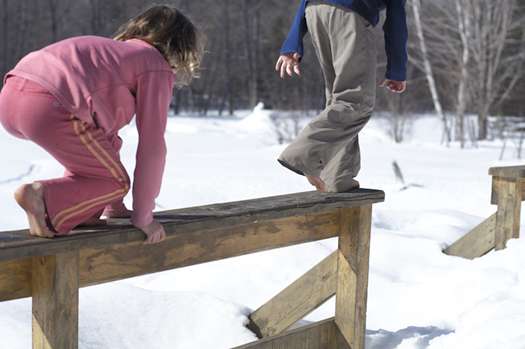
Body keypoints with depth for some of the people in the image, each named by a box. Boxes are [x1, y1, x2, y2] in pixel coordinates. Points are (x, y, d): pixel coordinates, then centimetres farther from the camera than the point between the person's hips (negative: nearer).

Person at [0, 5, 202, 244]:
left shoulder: (115, 49, 36)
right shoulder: (158, 69, 10)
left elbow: (106, 126, 39)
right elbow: (152, 145, 6)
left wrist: (113, 206, 42)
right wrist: (142, 216, 15)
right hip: (51, 109, -9)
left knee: (102, 144, 30)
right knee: (115, 183, 8)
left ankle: (77, 208, 15)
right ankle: (44, 197, -13)